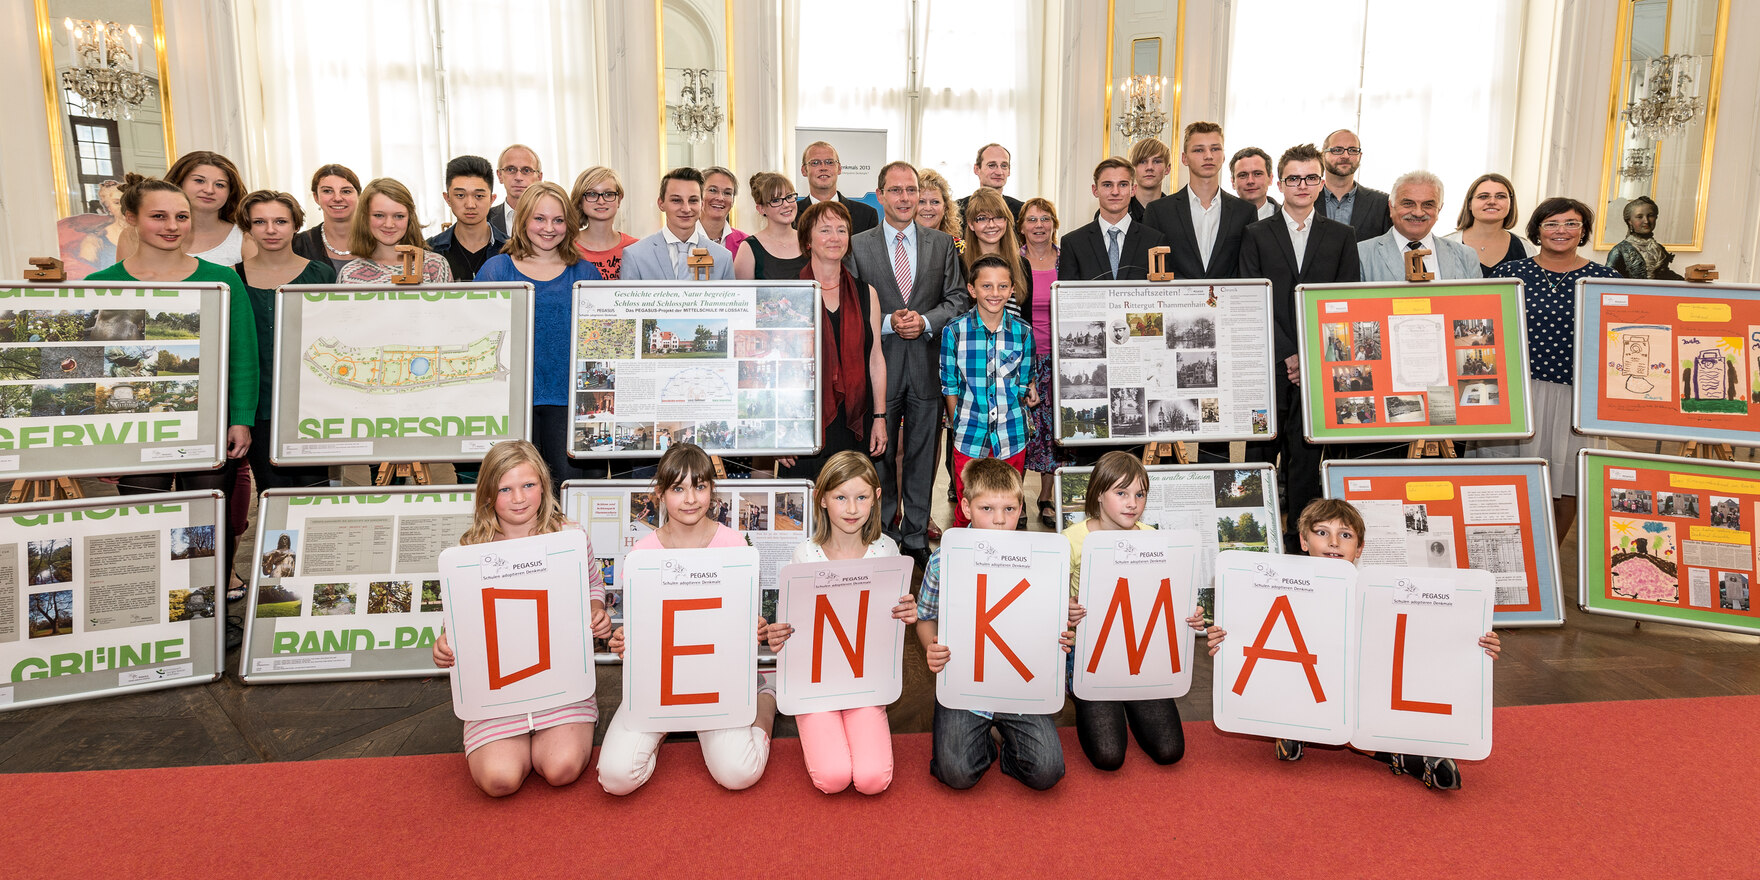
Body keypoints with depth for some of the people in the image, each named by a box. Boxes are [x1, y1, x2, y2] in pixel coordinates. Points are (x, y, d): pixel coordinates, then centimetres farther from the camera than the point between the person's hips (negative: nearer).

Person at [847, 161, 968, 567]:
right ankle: (883, 537, 21)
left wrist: (925, 321, -11)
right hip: (879, 365, -1)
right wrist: (888, 322, -14)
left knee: (922, 457, 9)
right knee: (880, 456, 7)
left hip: (927, 365, 1)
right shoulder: (858, 246, 2)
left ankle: (916, 538, 22)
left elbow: (958, 299, 5)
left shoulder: (942, 243, 7)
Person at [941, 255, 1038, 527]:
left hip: (1011, 437, 2)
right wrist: (958, 426, 1)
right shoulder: (954, 331, -5)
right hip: (970, 436, -1)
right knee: (966, 513, 6)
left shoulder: (1023, 332, -1)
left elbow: (1023, 382, 11)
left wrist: (1028, 392, -6)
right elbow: (950, 386, 2)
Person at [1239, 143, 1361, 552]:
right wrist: (1286, 354, -10)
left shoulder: (1342, 236, 12)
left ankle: (1301, 538, 8)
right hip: (1268, 362, 0)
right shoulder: (1256, 235, 8)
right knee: (1261, 452, 3)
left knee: (1308, 454, 1)